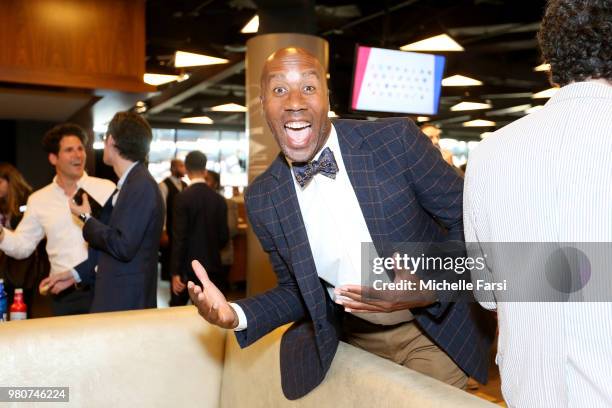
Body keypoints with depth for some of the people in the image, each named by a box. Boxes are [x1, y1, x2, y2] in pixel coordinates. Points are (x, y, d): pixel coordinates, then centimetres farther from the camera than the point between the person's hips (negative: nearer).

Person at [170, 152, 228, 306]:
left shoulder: (183, 197, -11)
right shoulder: (219, 199, 1)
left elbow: (179, 237, -14)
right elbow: (224, 236, 5)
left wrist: (175, 272, -10)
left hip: (187, 266, -3)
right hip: (212, 265, 3)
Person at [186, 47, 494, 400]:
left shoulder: (397, 140, -20)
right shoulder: (262, 199, -10)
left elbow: (468, 219, -11)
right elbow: (296, 290, 1)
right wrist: (235, 314, -17)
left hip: (435, 331, -2)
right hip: (353, 340, 2)